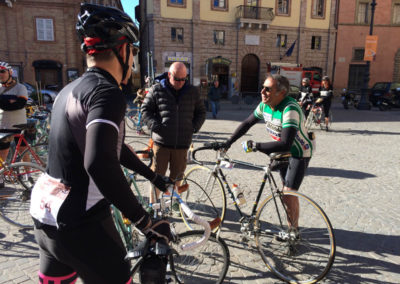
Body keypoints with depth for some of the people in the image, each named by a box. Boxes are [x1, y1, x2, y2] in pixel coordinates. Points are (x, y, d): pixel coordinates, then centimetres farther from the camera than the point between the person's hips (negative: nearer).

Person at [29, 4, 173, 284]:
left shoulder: (71, 89, 11)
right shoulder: (107, 93, -20)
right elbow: (100, 164, -36)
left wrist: (155, 177, 22)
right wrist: (145, 222, -26)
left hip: (44, 210, 9)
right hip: (79, 223, -9)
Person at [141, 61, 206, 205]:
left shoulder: (192, 92, 9)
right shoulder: (157, 90, 2)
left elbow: (201, 112, 18)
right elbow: (145, 109, 6)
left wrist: (194, 127, 3)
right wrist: (155, 126, -8)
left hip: (182, 143, 2)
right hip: (161, 141, -2)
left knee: (177, 174, 11)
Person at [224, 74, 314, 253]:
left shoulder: (290, 109, -35)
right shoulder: (265, 105, -10)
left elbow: (285, 144, -43)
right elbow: (246, 124, 1)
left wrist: (255, 146, -39)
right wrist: (228, 142, -3)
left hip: (299, 152, -7)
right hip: (283, 151, 7)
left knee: (289, 192, -9)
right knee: (286, 189, 14)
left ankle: (294, 232, 11)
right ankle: (290, 225, 32)